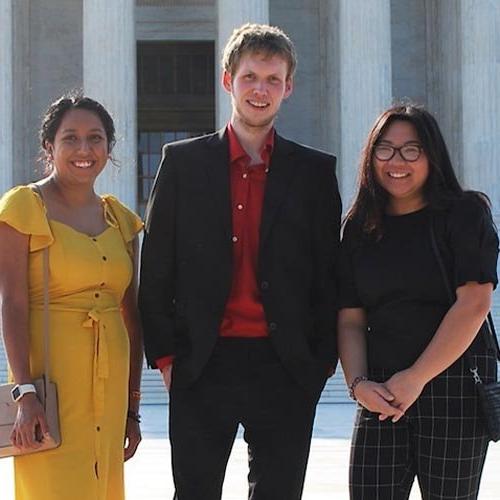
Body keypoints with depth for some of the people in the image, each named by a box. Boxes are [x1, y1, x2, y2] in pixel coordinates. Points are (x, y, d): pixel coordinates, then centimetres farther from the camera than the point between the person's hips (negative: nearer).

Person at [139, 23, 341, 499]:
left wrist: (322, 359, 0)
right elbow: (156, 268, 4)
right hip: (202, 365, 0)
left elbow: (328, 272, 7)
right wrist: (163, 354, -1)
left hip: (287, 369, 1)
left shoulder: (314, 171, 7)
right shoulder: (183, 162, 5)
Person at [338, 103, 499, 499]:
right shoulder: (360, 227, 12)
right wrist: (358, 384, -8)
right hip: (383, 394, 4)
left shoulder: (464, 213, -1)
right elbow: (350, 319, 8)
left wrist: (417, 377, -13)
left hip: (456, 381, -3)